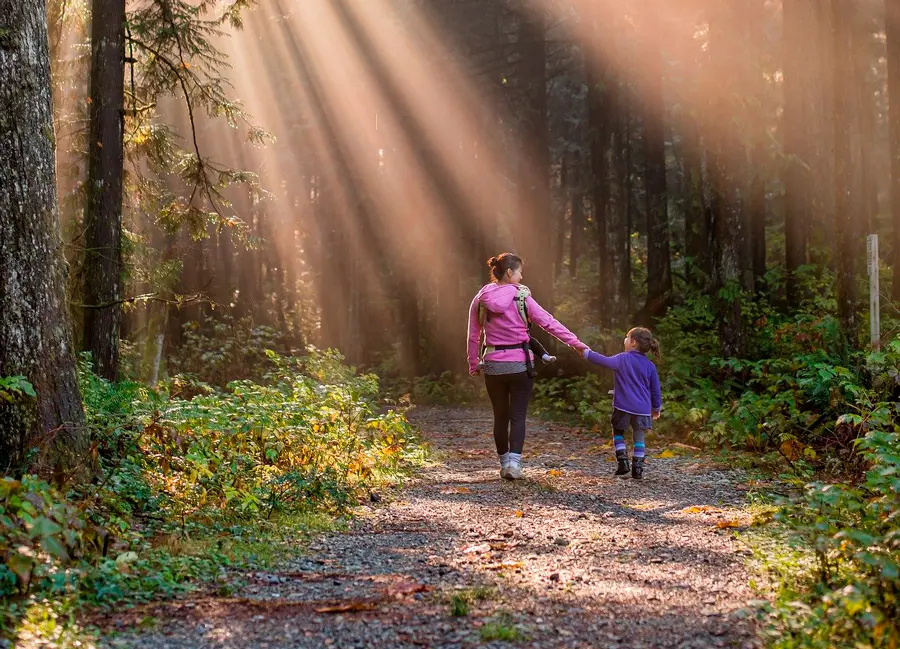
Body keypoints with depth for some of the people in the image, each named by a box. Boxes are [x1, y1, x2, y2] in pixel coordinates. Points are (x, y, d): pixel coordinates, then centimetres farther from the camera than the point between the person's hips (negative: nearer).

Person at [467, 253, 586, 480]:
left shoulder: (481, 300, 1)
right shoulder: (521, 298, -7)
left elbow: (473, 336, 5)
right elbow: (549, 322, -8)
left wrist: (474, 365, 16)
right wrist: (576, 343, -4)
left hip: (493, 365, 3)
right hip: (520, 365, -3)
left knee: (500, 416, 15)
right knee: (518, 416, 2)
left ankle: (504, 463, 22)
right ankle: (514, 462, -14)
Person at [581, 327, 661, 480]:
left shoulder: (623, 359, -6)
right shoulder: (650, 365, 5)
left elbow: (605, 361, -12)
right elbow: (655, 389, 9)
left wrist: (586, 353, -1)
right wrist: (657, 408, 21)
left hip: (623, 406, -2)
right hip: (642, 409, 3)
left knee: (618, 433, 16)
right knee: (639, 439, 10)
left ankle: (623, 462, 3)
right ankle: (638, 469, 4)